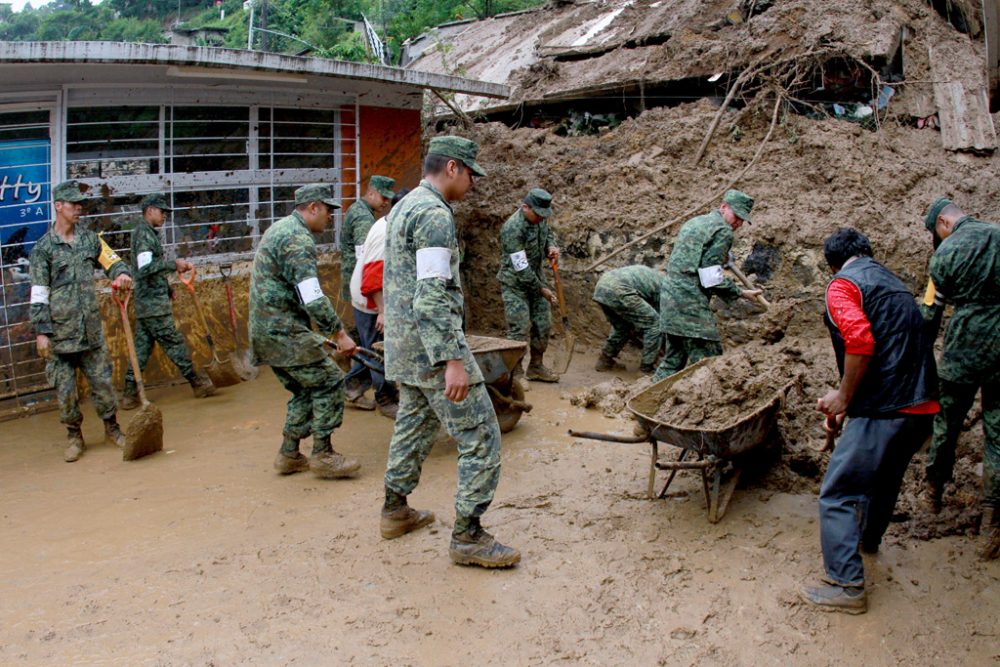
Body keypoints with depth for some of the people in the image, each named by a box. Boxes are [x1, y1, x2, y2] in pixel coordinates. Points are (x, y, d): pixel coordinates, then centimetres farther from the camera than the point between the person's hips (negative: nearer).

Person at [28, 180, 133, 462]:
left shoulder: (89, 238, 8)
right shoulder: (43, 247, -3)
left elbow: (111, 260, 12)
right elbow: (38, 295, -4)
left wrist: (122, 273, -14)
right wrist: (41, 332, -9)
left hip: (91, 329, 3)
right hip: (60, 333, -3)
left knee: (102, 380, 7)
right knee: (65, 389, 3)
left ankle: (111, 428, 24)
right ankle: (74, 436, 19)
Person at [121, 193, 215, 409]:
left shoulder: (146, 232, 18)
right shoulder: (144, 233, -13)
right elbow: (145, 268, -25)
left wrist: (166, 288, 24)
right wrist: (174, 264, -23)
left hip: (145, 302, 10)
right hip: (154, 304, -10)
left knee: (142, 346, 9)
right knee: (174, 343, -1)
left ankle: (130, 393, 10)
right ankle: (197, 383, 7)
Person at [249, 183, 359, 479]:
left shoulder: (278, 228, 19)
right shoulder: (299, 239, -15)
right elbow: (313, 298, -23)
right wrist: (339, 333, -19)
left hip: (264, 330, 10)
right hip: (283, 330, -10)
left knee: (305, 389, 16)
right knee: (328, 381, -6)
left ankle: (289, 455, 19)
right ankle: (322, 455, -2)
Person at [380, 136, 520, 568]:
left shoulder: (403, 208, 15)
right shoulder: (435, 214, -17)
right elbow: (433, 295, -25)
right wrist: (453, 361, -27)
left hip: (403, 345, 10)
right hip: (431, 344, -10)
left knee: (414, 427, 22)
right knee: (481, 436, -5)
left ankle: (395, 512, 34)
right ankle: (467, 536, 0)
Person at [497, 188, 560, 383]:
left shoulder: (539, 218, -2)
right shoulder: (513, 229, -26)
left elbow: (548, 234, 20)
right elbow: (521, 268, -25)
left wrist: (552, 247, -5)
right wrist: (541, 289, -19)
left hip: (535, 280, 8)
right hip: (515, 284, -8)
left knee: (542, 325, 10)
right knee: (520, 330, -8)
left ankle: (536, 367, 23)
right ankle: (515, 372, 4)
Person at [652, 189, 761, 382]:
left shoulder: (693, 222, 21)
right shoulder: (722, 231, -7)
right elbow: (711, 279, -14)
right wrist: (740, 293, -4)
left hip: (669, 297, 9)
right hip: (691, 305, -9)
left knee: (673, 359, 16)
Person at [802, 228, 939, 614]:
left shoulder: (842, 284, -4)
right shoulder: (893, 283, 23)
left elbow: (860, 341, -23)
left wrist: (843, 397, -10)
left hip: (885, 408, -9)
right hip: (923, 405, 9)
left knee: (839, 494, -2)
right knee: (886, 478, 30)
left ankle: (846, 586, 0)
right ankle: (869, 538, 53)